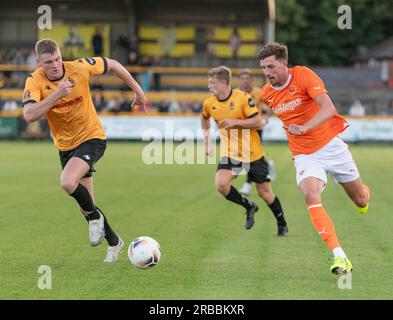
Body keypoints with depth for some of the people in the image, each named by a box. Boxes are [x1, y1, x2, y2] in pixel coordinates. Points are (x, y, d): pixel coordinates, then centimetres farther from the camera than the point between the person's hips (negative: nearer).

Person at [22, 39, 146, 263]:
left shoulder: (79, 68, -17)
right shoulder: (35, 81, -16)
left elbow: (112, 65, 1)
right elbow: (29, 116, -31)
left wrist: (137, 90, 7)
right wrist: (57, 94, -38)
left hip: (92, 137, -3)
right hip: (65, 146, 4)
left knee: (68, 182, -29)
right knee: (87, 208, 9)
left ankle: (94, 216, -1)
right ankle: (114, 242, 31)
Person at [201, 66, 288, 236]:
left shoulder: (243, 98, -16)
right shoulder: (209, 103, -2)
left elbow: (257, 122, -16)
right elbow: (204, 118, 22)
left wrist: (234, 122, -25)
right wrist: (207, 140, 16)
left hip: (253, 152, -3)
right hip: (229, 153, 3)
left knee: (265, 192, 4)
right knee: (221, 184, -21)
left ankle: (282, 225, 28)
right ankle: (249, 207, 6)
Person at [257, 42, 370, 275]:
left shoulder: (303, 75, -16)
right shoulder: (266, 94, -2)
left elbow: (329, 108, -28)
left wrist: (304, 127, -41)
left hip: (331, 145, -2)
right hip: (305, 155, 2)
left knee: (360, 200, 9)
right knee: (311, 197, -28)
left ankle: (365, 194, 51)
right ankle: (340, 257, -33)